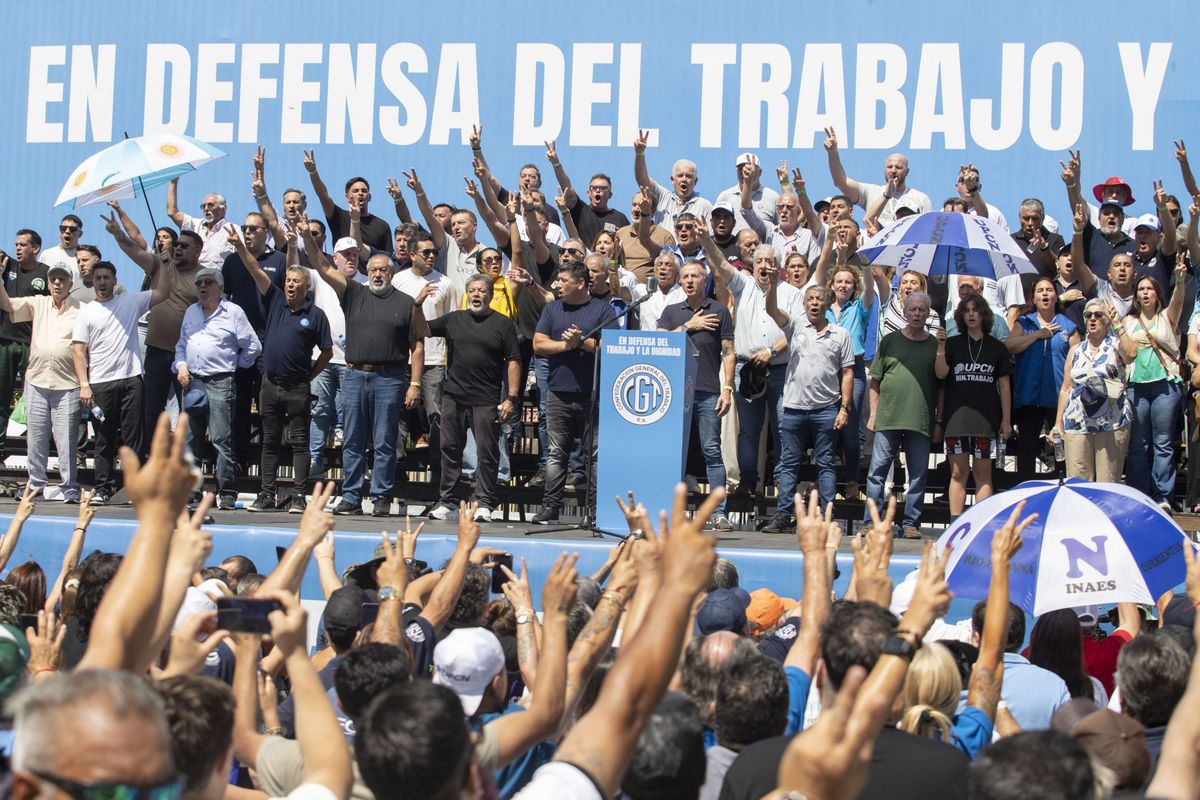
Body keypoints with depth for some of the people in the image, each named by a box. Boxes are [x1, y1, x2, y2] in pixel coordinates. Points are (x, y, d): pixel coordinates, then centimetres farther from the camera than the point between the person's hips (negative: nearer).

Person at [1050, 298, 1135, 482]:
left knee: (1108, 484, -4)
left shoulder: (1116, 345, 7)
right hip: (1077, 424, 3)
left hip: (1112, 424, -3)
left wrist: (1118, 325, -14)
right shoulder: (1076, 350, 18)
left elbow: (1131, 354, -18)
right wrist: (1058, 422, 10)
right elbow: (1066, 388, 17)